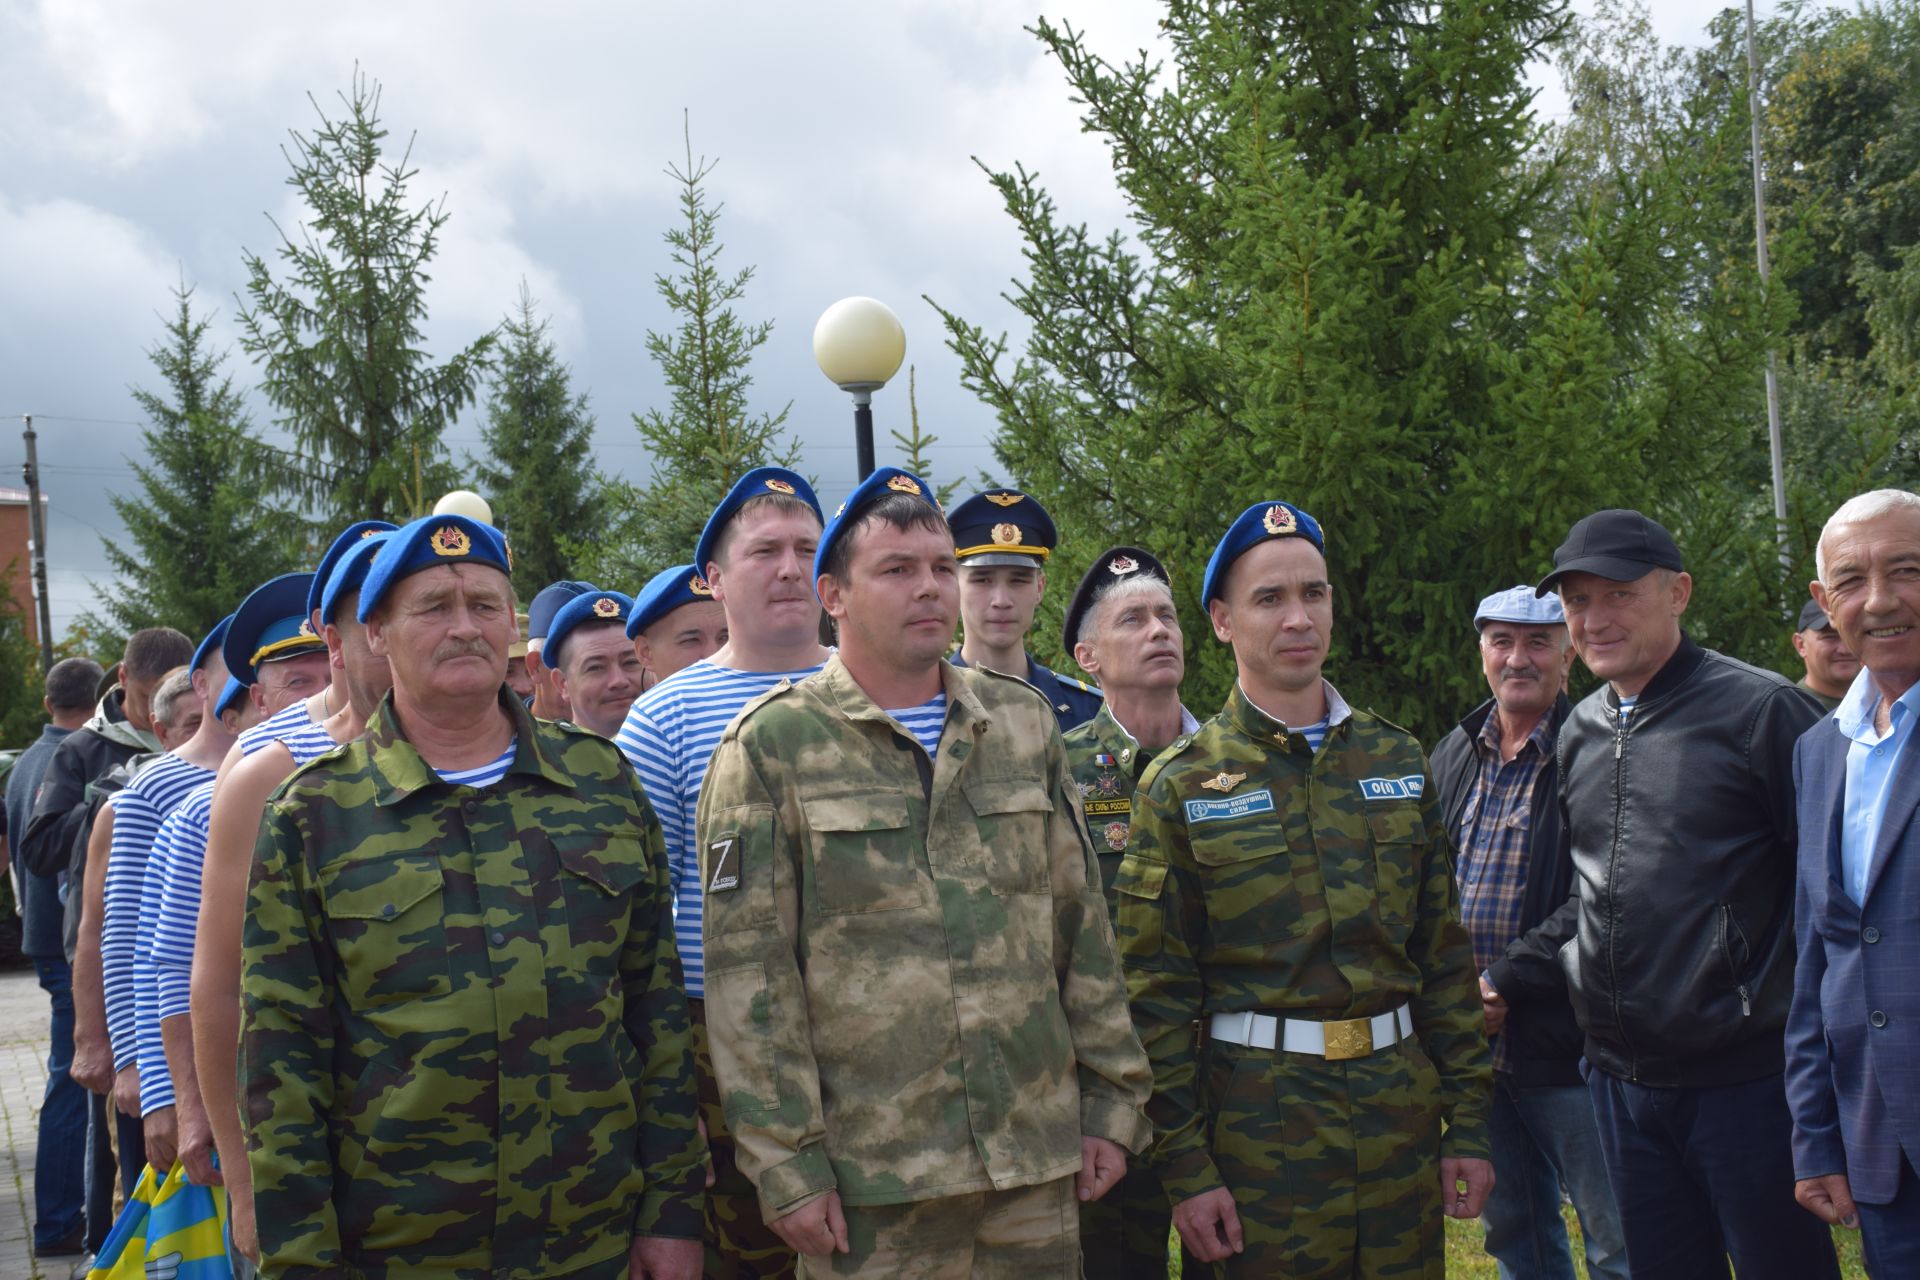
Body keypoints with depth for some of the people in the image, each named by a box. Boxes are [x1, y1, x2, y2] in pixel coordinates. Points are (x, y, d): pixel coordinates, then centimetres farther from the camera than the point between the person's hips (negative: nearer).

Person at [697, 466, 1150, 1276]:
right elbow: (748, 973, -6)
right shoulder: (772, 746, -3)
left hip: (1037, 1161, 4)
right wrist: (785, 1162, -10)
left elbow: (1081, 928, 12)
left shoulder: (1023, 723, 10)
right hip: (869, 1175, -4)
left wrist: (1112, 1100, 8)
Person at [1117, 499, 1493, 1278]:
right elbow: (1156, 992, -5)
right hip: (1260, 1117, -3)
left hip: (1403, 1096, 4)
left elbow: (1445, 953, 10)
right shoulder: (1181, 786, -3)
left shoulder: (1397, 761, 8)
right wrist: (1184, 1166, -9)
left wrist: (1469, 1120, 6)